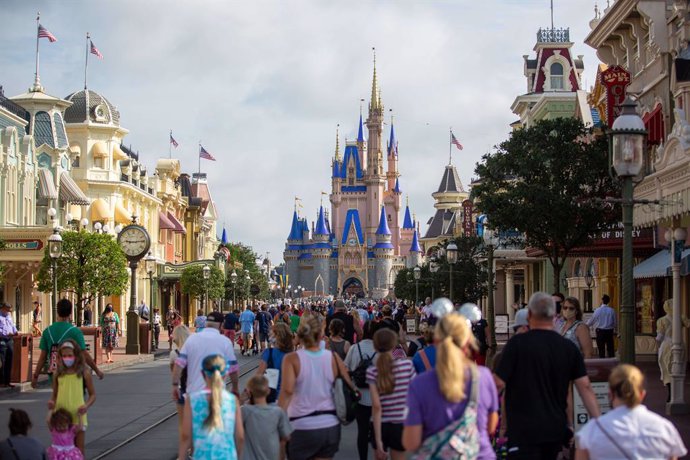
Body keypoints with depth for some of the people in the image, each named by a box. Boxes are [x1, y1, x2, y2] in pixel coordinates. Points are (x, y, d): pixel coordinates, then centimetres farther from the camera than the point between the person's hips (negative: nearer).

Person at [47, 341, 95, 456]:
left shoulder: (83, 373, -1)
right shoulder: (58, 374, 4)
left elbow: (92, 394, 4)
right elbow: (54, 394, 14)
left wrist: (86, 405, -15)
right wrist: (51, 402, -9)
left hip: (77, 416, -2)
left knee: (79, 449, 5)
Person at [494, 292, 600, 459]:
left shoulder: (517, 343, -10)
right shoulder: (569, 347, 4)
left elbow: (499, 382, -11)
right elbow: (585, 387, 2)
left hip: (525, 431, -6)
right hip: (557, 430, 6)